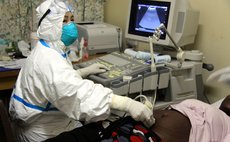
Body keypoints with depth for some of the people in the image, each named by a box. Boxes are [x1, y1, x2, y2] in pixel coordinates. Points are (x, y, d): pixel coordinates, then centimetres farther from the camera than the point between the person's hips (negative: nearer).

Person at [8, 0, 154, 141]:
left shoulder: (53, 50, 4)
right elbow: (80, 91, -46)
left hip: (58, 121, 9)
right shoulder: (47, 60, -31)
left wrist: (86, 71, 8)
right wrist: (128, 104, -53)